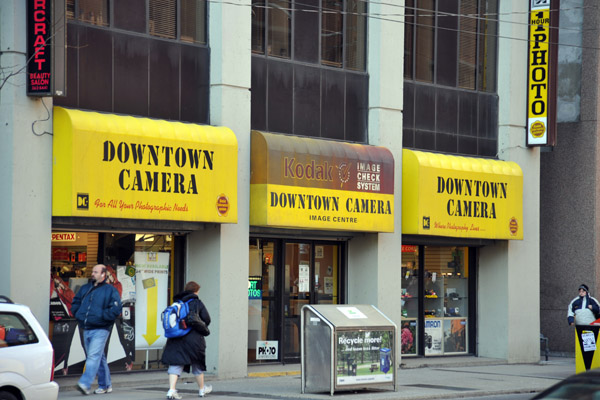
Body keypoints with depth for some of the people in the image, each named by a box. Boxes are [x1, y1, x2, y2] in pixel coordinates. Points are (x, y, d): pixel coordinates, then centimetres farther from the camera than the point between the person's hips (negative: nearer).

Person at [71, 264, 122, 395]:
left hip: (100, 330, -7)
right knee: (99, 358, 13)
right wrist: (78, 315, 8)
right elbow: (75, 303, 25)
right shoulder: (85, 288, 16)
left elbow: (116, 308, -12)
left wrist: (102, 317, -15)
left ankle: (85, 384, -29)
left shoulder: (110, 290, -3)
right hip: (86, 329, 7)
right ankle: (105, 385, 21)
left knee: (93, 356, -18)